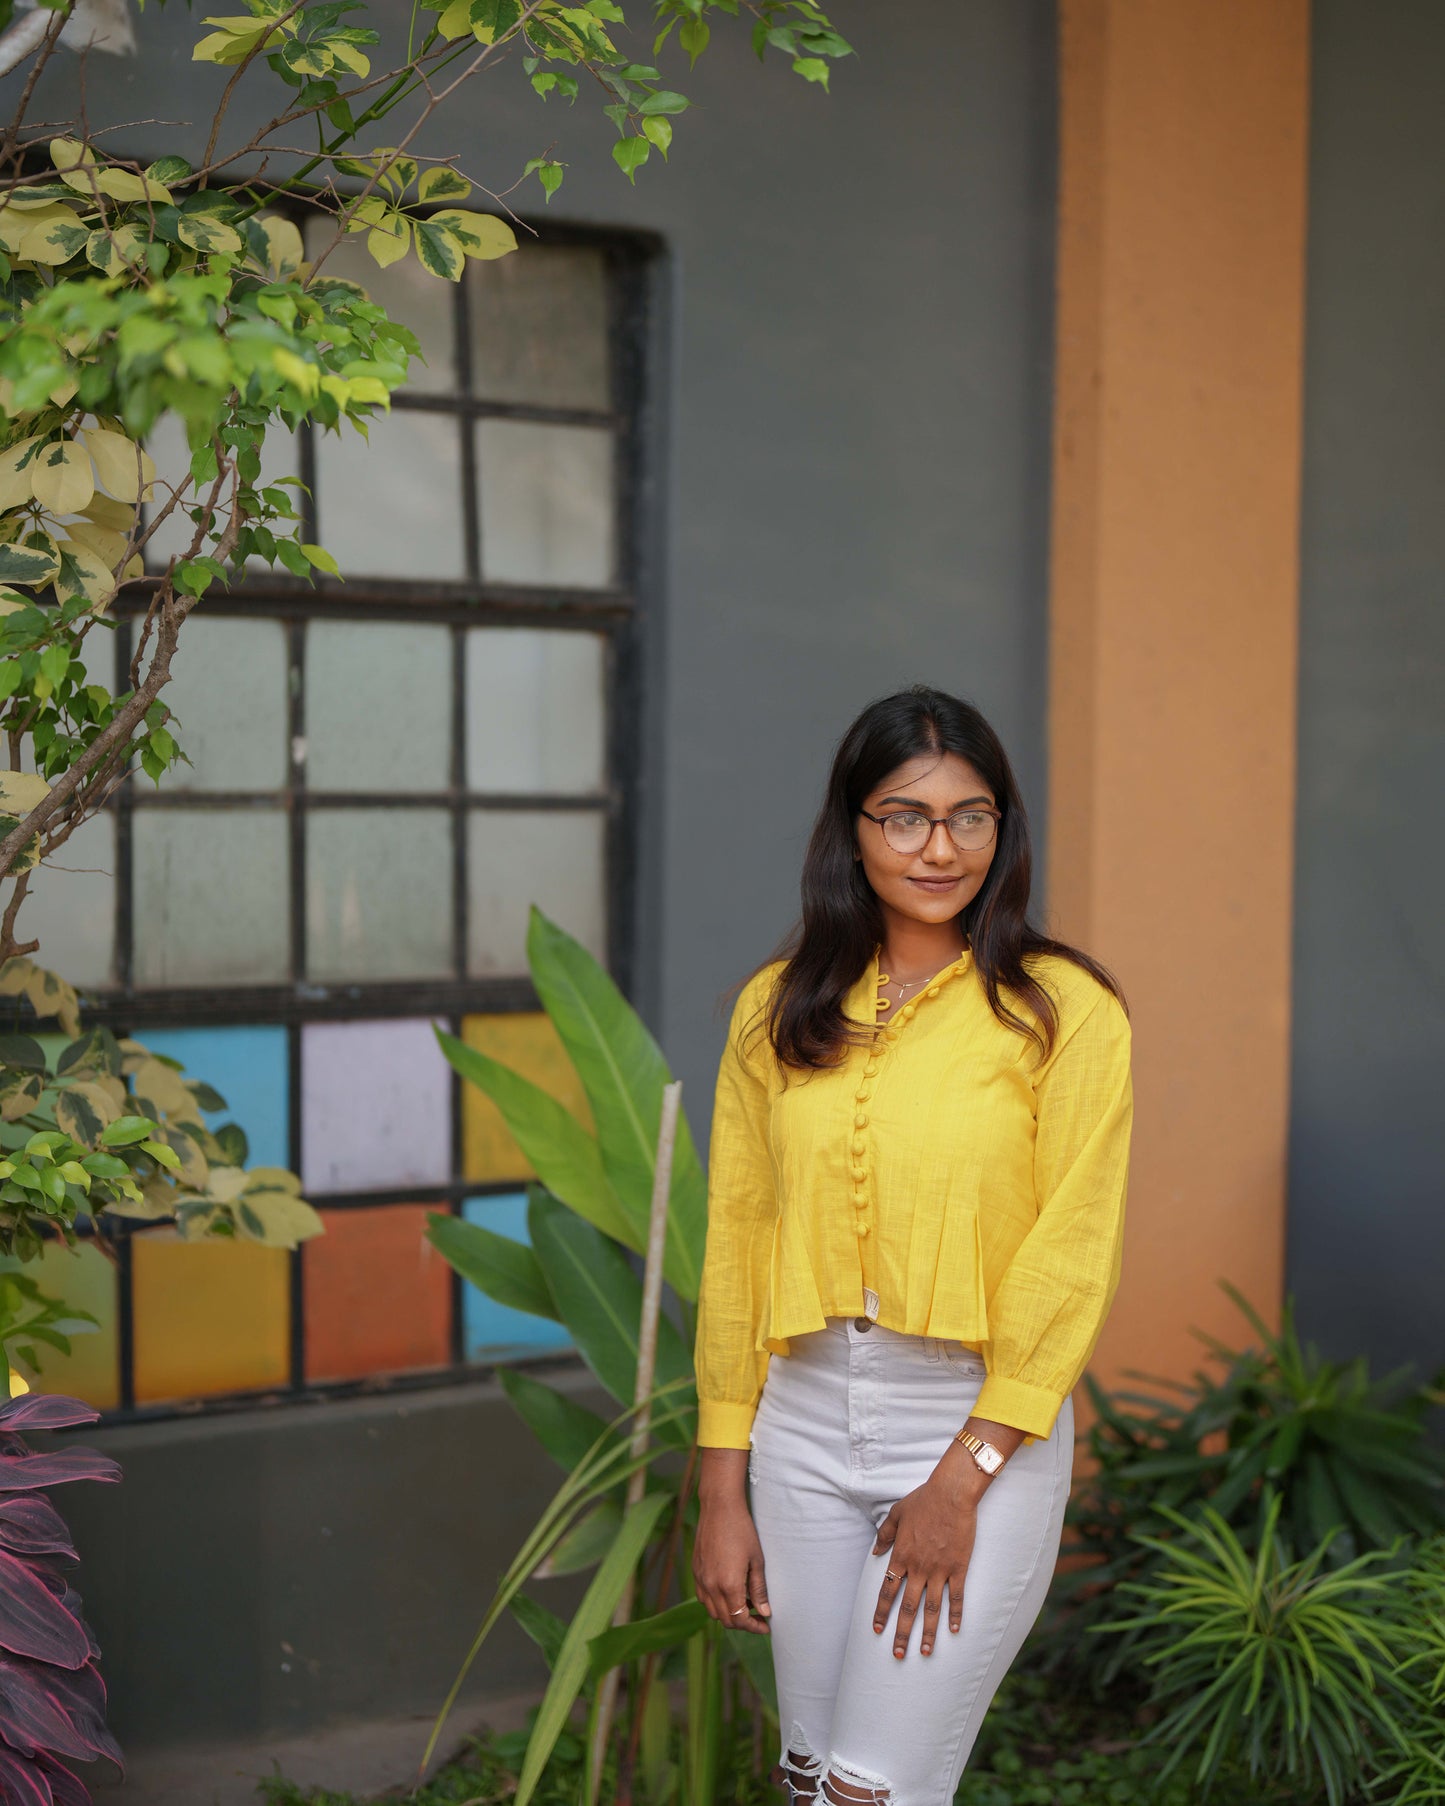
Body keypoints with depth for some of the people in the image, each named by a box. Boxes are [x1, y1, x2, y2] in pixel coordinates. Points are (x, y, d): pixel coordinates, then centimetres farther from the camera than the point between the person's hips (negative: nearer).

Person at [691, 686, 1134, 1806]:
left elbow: (1070, 1261, -8)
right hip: (804, 1421, 4)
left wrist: (962, 1478, -12)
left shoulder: (1064, 1011, -7)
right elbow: (736, 1241, 6)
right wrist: (723, 1489, 4)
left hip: (983, 1430, -4)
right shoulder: (779, 1010, 5)